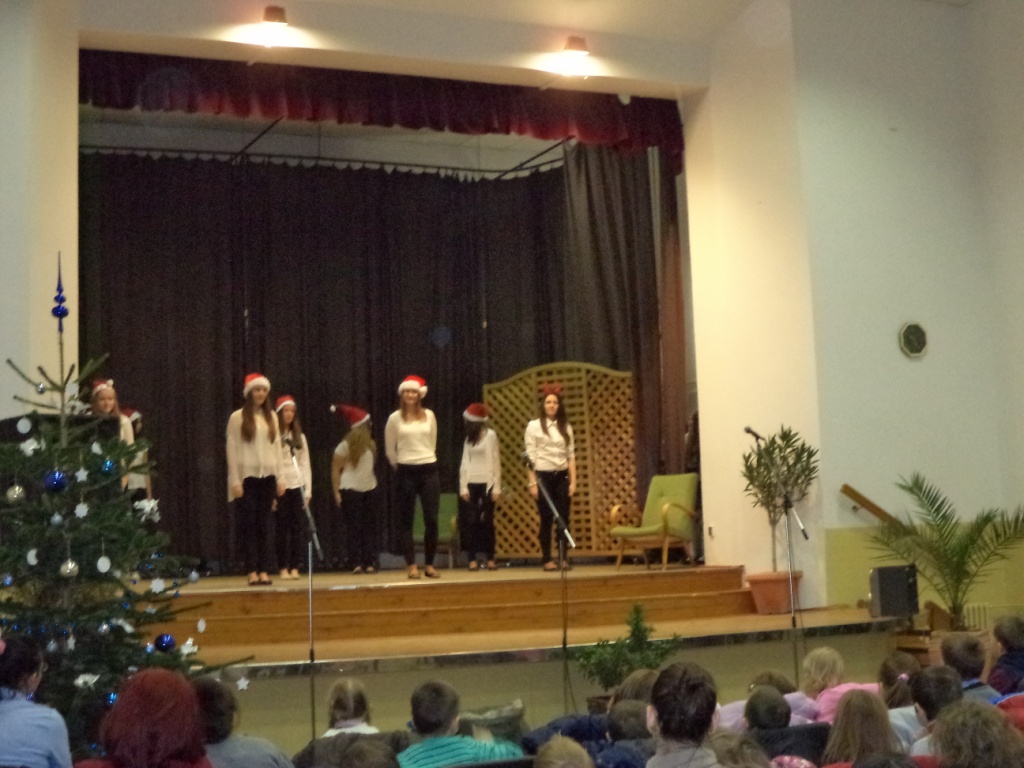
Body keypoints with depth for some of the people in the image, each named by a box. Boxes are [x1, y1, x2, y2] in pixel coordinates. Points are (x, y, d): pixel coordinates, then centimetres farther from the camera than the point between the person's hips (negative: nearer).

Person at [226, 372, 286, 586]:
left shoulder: (271, 417, 12)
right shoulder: (237, 417, 0)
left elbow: (277, 448, 11)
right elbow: (232, 450, -3)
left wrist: (281, 477, 5)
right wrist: (235, 481, -9)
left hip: (268, 476, 3)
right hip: (247, 476, -3)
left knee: (266, 524, 2)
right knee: (250, 523, -3)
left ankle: (264, 571, 4)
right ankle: (252, 571, 0)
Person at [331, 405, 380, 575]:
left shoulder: (370, 444, 12)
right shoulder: (345, 445, -7)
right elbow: (335, 469, -9)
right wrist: (337, 492, -14)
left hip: (369, 489, 6)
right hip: (350, 490, -6)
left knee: (370, 527, 3)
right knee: (354, 527, -4)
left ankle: (370, 563, 4)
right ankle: (357, 563, -3)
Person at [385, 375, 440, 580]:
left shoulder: (429, 415, 4)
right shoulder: (395, 418, 0)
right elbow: (389, 449, 7)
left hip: (429, 470, 1)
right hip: (405, 472, -1)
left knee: (431, 520, -2)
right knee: (406, 521, 1)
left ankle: (429, 564, 8)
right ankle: (411, 565, 5)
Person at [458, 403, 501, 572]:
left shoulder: (491, 435, 0)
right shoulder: (469, 438, 13)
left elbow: (496, 462, -3)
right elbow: (464, 463, 9)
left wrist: (496, 487, -8)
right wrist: (463, 487, -1)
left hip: (486, 483, -4)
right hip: (470, 483, 4)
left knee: (487, 521, 0)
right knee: (470, 522, -2)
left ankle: (490, 559, 6)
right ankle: (472, 559, -1)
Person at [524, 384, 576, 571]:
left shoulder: (565, 426, 9)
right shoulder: (534, 426, -1)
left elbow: (571, 455, 9)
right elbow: (530, 457, -4)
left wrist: (573, 481, 2)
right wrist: (532, 483, -9)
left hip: (562, 476, 3)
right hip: (543, 476, -3)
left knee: (563, 518, 0)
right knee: (546, 519, -1)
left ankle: (563, 557, 9)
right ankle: (547, 559, 7)